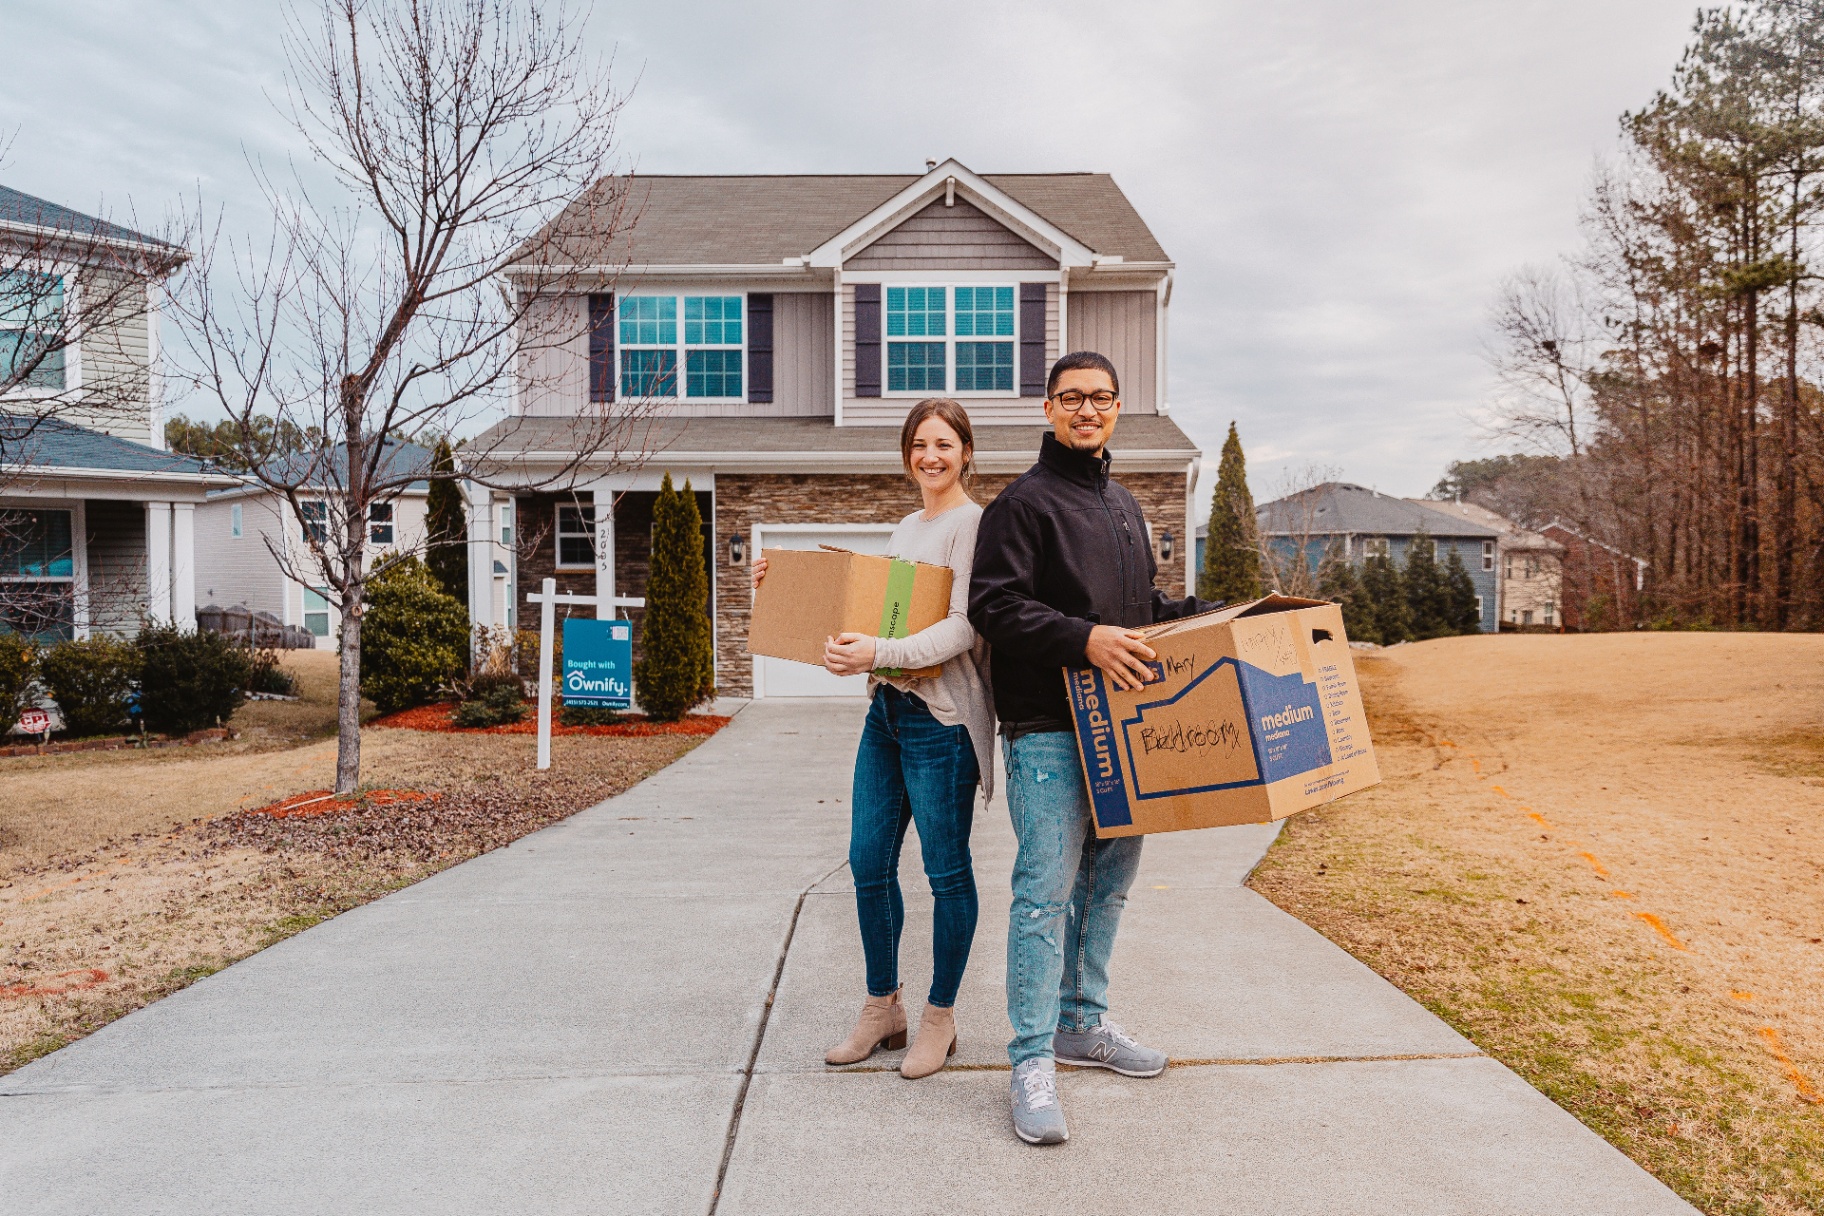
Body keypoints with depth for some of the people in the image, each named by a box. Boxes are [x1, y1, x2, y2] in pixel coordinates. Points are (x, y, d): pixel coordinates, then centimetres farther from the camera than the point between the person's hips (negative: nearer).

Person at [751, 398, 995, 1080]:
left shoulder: (973, 525, -8)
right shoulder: (905, 529, 18)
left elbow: (963, 626, -18)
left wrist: (881, 653, -32)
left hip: (941, 716, -8)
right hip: (885, 709, 8)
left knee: (947, 872, 4)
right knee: (869, 864, 11)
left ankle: (940, 1017, 21)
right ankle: (882, 1009, 27)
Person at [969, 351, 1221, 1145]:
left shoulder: (1124, 507, 20)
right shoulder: (1024, 502, -6)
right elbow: (994, 606, -16)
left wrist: (1214, 616, 14)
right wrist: (1084, 639, -25)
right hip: (1047, 729, -8)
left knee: (1110, 879, 15)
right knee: (1047, 886, -8)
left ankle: (1083, 1023, 30)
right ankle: (1033, 1062, 0)